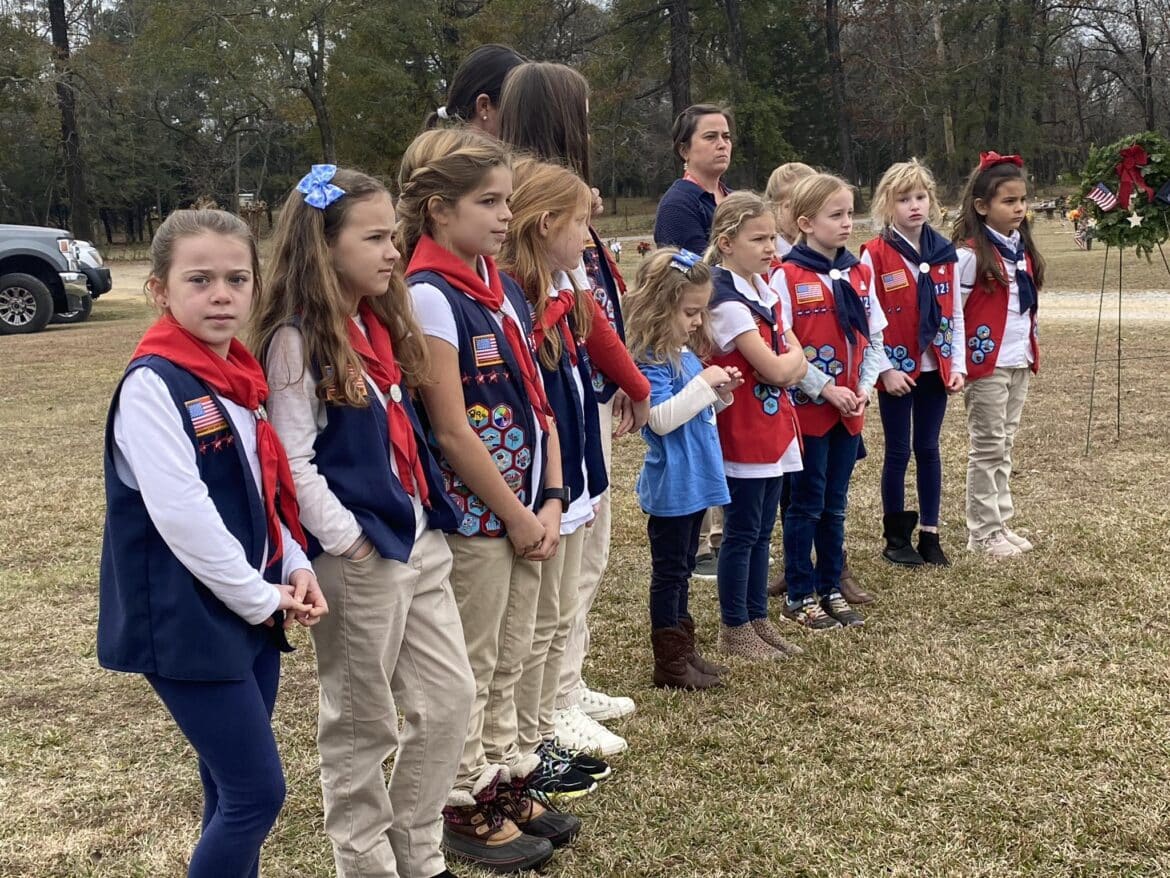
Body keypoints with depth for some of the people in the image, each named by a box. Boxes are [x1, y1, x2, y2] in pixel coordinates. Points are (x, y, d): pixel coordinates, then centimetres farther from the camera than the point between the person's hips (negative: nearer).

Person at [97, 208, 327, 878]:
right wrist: (262, 597, -15)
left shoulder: (240, 377, 10)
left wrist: (295, 567, 0)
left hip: (252, 612, 8)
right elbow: (181, 513, -22)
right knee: (258, 792, -5)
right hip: (189, 622, -8)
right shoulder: (152, 384, -16)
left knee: (235, 794, 15)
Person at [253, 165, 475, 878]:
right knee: (362, 723, 7)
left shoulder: (383, 324, 10)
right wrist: (348, 543, -18)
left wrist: (430, 519, 11)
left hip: (420, 544, 8)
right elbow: (293, 461, -18)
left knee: (451, 697, 12)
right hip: (356, 558, -8)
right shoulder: (298, 339, -14)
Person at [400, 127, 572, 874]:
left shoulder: (505, 288, 8)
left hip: (526, 508, 8)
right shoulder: (430, 296, -17)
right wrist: (516, 515, -13)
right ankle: (465, 806, 22)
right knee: (468, 671, 7)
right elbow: (451, 430, -19)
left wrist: (551, 500, 0)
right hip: (473, 517, -8)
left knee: (510, 661, 18)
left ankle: (505, 783, 33)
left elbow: (537, 402, 9)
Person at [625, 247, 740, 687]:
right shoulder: (651, 360, -17)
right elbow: (661, 418, -25)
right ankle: (669, 663, 12)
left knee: (682, 569, 17)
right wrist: (703, 383, -24)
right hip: (671, 485, -9)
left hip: (696, 481, 9)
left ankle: (683, 649, 29)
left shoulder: (685, 353, 11)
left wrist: (720, 392, 2)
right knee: (668, 571, 2)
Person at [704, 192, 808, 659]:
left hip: (774, 426, 8)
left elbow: (796, 358, 15)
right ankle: (734, 629, 14)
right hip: (743, 432, -8)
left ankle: (758, 619, 25)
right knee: (741, 532, 2)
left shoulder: (763, 290, 9)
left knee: (762, 530, 15)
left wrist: (789, 364, -5)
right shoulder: (727, 302, -18)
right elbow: (774, 368, -20)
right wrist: (792, 358, -1)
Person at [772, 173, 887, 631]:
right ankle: (799, 595, 16)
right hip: (807, 407, -5)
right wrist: (825, 388, -15)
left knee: (835, 504, 14)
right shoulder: (788, 276, -11)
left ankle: (830, 588, 25)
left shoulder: (860, 273, 7)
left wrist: (865, 386, -4)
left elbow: (874, 338, 10)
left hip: (849, 410, 5)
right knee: (806, 504, 4)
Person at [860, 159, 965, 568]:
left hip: (936, 369, 4)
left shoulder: (944, 252, 6)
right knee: (898, 452, 5)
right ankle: (896, 538, 17)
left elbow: (955, 313, 9)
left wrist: (957, 364, 2)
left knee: (928, 450, 10)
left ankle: (930, 534, 19)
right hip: (896, 372, -4)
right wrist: (885, 368, -14)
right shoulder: (875, 254, -9)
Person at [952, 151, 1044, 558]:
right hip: (986, 363, -7)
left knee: (1004, 446, 13)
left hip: (1019, 362, 7)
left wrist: (1032, 349, 15)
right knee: (988, 448, 0)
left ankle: (1001, 523, 21)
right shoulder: (971, 254, -13)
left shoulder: (1022, 249, 11)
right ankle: (983, 532, 8)